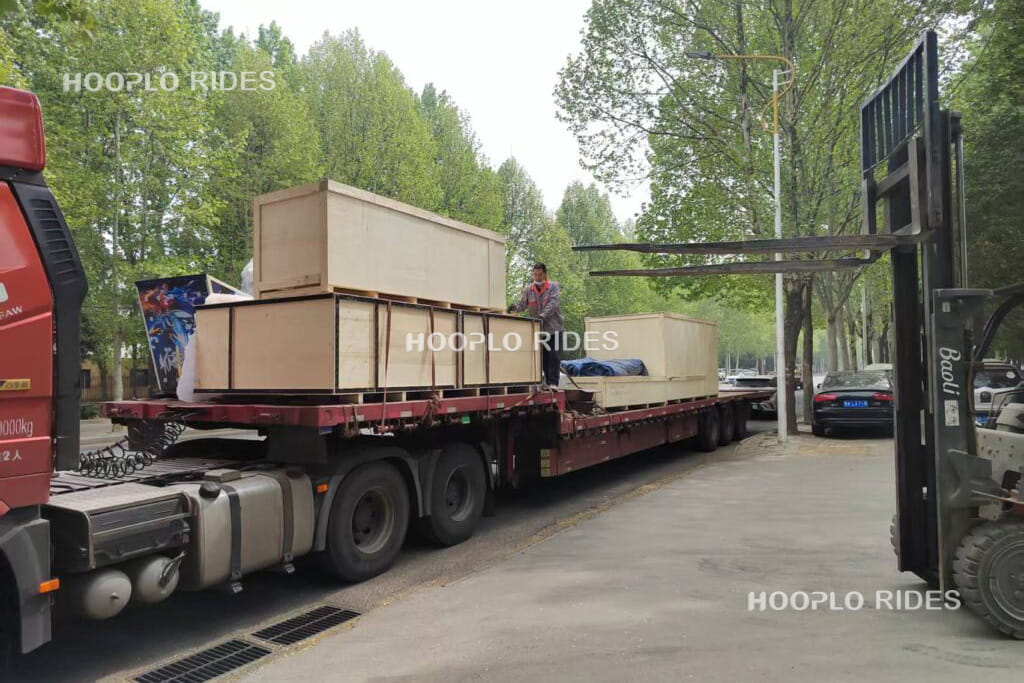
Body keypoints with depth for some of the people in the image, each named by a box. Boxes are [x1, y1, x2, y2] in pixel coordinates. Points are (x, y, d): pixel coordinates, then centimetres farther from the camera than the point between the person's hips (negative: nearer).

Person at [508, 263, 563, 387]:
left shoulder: (553, 286, -3)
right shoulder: (528, 289, 6)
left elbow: (553, 303, -17)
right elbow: (522, 305, 3)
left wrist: (543, 315, -31)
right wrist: (515, 307, -20)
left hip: (553, 327, -3)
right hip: (538, 328, 3)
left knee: (553, 355, -6)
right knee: (543, 356, 7)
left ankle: (553, 383, -4)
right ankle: (547, 381, 14)